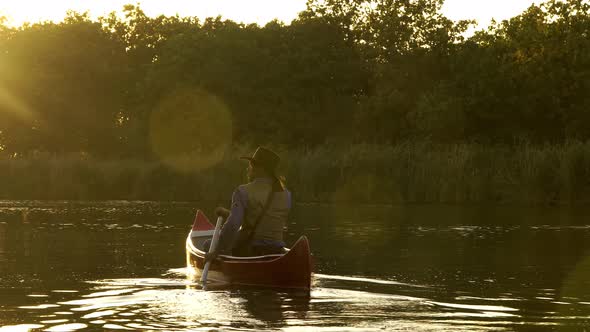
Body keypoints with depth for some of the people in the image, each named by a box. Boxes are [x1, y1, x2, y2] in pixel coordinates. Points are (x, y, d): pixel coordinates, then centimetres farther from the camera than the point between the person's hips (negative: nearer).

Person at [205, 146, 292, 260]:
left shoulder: (244, 192, -12)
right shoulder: (286, 195, 5)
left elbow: (232, 225, -22)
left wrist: (217, 251, -13)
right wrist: (228, 213, 17)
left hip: (247, 252, -5)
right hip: (276, 253, 5)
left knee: (208, 245, 20)